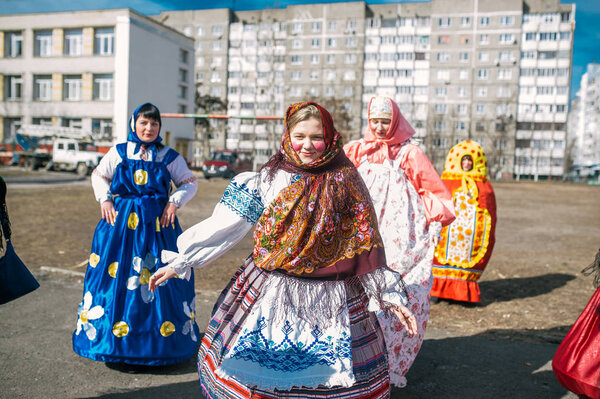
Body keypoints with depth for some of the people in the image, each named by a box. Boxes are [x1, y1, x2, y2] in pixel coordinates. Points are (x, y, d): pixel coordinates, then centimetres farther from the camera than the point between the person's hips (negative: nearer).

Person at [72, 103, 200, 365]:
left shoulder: (169, 157, 4)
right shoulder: (118, 152, 7)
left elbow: (190, 182, 9)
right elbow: (99, 175, 19)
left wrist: (175, 201, -6)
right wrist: (104, 199, 4)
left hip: (157, 224, -1)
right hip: (121, 220, 1)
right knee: (115, 274, 2)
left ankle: (161, 336, 13)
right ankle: (113, 332, 18)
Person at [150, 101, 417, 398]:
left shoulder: (345, 180, -2)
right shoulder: (268, 179, 0)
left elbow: (367, 244, 0)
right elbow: (224, 226, 2)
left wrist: (390, 296, 0)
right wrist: (179, 262, 1)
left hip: (329, 301, 0)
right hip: (268, 293, 1)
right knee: (248, 370, 8)